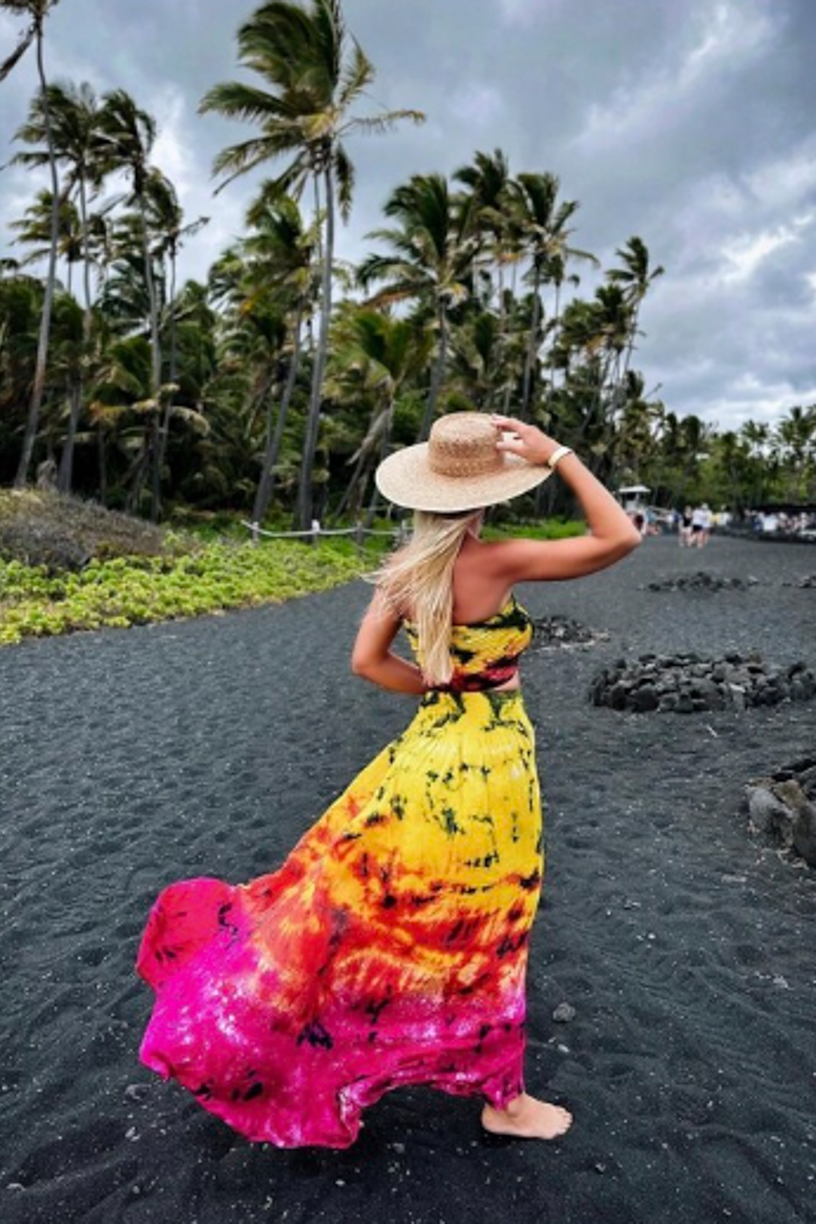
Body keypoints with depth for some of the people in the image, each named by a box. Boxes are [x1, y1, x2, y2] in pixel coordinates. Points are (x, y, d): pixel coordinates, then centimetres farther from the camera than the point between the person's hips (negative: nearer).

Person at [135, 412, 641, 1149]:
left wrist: (446, 692, 7)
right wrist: (558, 455, -14)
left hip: (427, 755, 6)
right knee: (480, 936, 11)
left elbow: (367, 660, 1)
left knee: (361, 901, 22)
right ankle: (503, 1099, 34)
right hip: (489, 763, -6)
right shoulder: (495, 561, -19)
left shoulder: (403, 570, -1)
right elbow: (620, 538, -19)